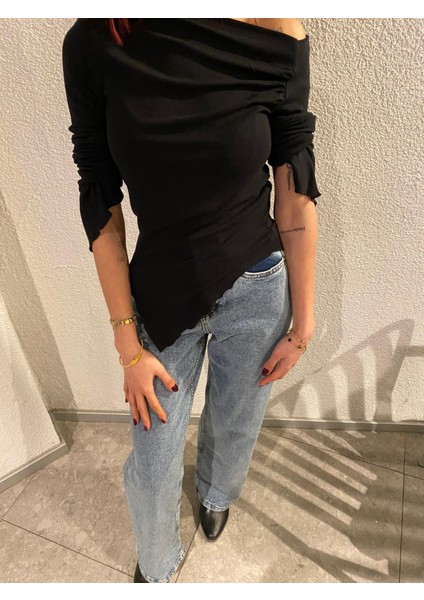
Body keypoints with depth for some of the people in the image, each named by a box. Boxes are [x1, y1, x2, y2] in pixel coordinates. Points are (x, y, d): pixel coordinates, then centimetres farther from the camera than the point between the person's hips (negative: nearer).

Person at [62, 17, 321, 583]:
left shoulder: (274, 29, -11)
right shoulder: (91, 43, -10)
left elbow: (295, 196, -7)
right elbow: (101, 206, -8)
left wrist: (302, 321, -1)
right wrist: (128, 345, -6)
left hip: (256, 291, 1)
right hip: (162, 298, 1)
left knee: (234, 429, 23)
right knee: (152, 467, 14)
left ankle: (217, 494, 63)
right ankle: (156, 567, 51)